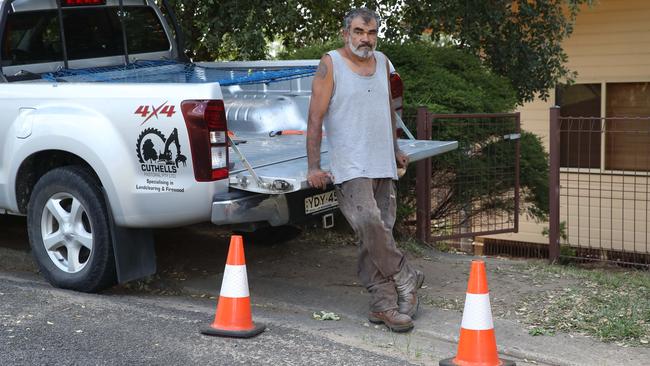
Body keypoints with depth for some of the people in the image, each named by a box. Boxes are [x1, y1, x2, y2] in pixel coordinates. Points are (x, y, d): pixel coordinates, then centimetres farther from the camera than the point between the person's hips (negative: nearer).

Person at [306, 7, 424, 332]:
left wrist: (395, 149, 30)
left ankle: (383, 305, 4)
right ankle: (406, 282, -8)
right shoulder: (330, 64, -3)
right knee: (370, 224, -23)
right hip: (350, 167, -5)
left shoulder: (382, 62, 14)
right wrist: (313, 166, -14)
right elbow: (315, 118, -8)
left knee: (379, 233, 2)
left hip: (383, 166, 6)